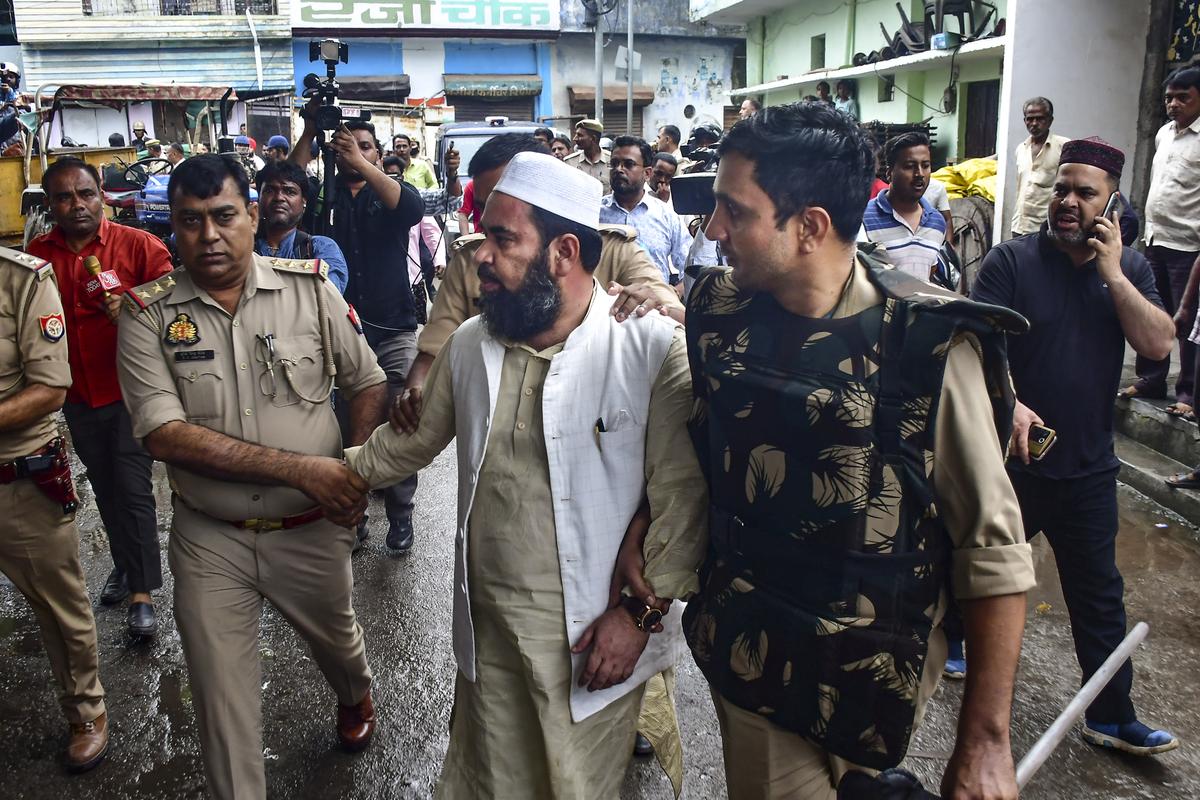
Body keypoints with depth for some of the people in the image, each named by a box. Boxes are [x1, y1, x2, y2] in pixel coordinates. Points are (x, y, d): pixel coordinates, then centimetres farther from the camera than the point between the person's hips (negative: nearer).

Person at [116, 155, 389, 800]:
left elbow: (366, 382, 1)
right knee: (220, 691, 8)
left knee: (335, 639, 26)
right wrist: (301, 468, -26)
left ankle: (355, 698, 60)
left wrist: (355, 473, -14)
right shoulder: (148, 315, -10)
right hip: (210, 538, -1)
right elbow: (164, 434, -19)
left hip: (312, 530, 2)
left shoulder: (310, 288, -7)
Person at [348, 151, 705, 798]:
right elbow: (411, 439, 16)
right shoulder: (470, 344, 1)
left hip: (595, 636, -4)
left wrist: (638, 611, -15)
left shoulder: (652, 348, -16)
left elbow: (681, 496, -15)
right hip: (488, 631, 4)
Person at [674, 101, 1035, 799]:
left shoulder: (930, 343, -20)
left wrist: (986, 741, -13)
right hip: (745, 652, 4)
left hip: (873, 674, -4)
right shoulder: (719, 309, -6)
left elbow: (994, 548, -15)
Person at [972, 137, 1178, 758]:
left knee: (1099, 595, 12)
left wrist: (1111, 270, -15)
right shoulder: (1012, 260, -9)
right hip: (1011, 457, -3)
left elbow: (1158, 344, -10)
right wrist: (1008, 405, -34)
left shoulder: (1128, 269, 3)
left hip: (1088, 468, 4)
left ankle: (1111, 717, 25)